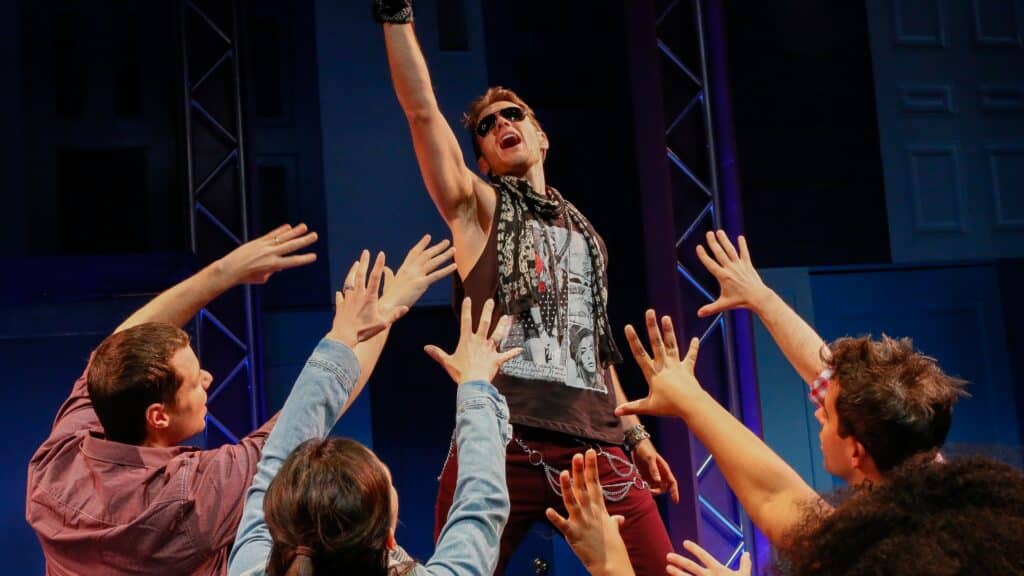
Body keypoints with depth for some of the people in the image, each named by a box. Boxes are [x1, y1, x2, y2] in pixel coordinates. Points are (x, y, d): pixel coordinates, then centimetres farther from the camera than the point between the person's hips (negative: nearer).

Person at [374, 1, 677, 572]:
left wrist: (636, 434, 22)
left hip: (593, 443, 4)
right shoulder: (478, 208, 11)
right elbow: (422, 110, -1)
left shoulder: (586, 237, 24)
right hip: (500, 440, -4)